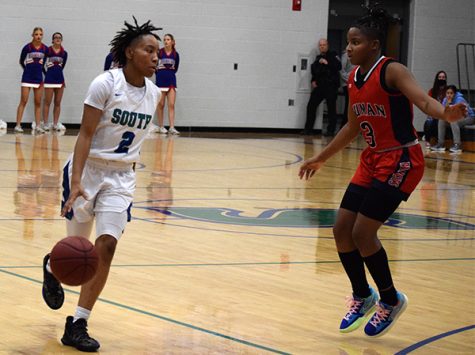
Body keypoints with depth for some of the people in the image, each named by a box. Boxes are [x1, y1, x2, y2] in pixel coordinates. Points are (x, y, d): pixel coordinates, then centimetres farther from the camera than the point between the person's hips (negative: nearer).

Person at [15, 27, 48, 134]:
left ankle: (38, 126, 10)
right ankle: (18, 125, -4)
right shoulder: (27, 47, -8)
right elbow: (21, 61, 6)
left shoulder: (45, 49, 0)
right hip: (27, 78, -3)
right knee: (23, 102, -4)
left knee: (38, 103, 6)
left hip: (39, 79, 3)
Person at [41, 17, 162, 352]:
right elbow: (85, 134, -20)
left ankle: (78, 326, -5)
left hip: (122, 176, 4)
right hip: (88, 169, -4)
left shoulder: (153, 93, 1)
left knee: (107, 245, -11)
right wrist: (76, 182, -29)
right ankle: (52, 268, 45)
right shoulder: (105, 84, -17)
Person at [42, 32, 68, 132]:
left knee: (58, 103, 7)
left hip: (60, 79, 4)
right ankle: (45, 123, 3)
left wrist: (57, 71, 9)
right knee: (47, 102, -1)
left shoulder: (64, 53, 6)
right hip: (49, 79, -4)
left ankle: (56, 123, 13)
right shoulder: (47, 51, -4)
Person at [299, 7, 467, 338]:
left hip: (401, 161, -8)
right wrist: (321, 158, 27)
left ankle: (391, 300, 9)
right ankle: (362, 297, 25)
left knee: (362, 233, -12)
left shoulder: (392, 71, -16)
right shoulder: (354, 78, 7)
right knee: (342, 230, 4)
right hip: (372, 160, 8)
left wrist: (445, 113, -55)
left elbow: (424, 100, -32)